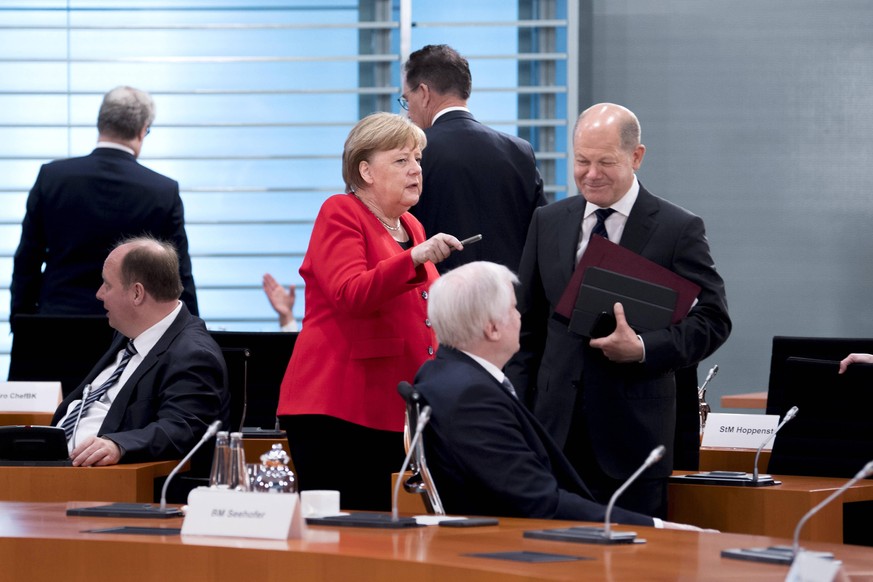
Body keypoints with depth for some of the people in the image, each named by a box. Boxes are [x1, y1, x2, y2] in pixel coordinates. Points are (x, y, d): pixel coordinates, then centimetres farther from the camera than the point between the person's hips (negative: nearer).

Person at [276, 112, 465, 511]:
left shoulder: (410, 227, 21)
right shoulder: (340, 215, -3)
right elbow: (350, 295, -20)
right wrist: (416, 258, -30)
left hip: (391, 409, 7)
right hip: (336, 408, -7)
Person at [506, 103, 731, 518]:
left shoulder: (679, 230, -1)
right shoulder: (547, 223, 12)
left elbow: (712, 320, -4)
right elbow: (527, 325, 14)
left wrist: (644, 348, -19)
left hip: (633, 433, -3)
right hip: (556, 426, 3)